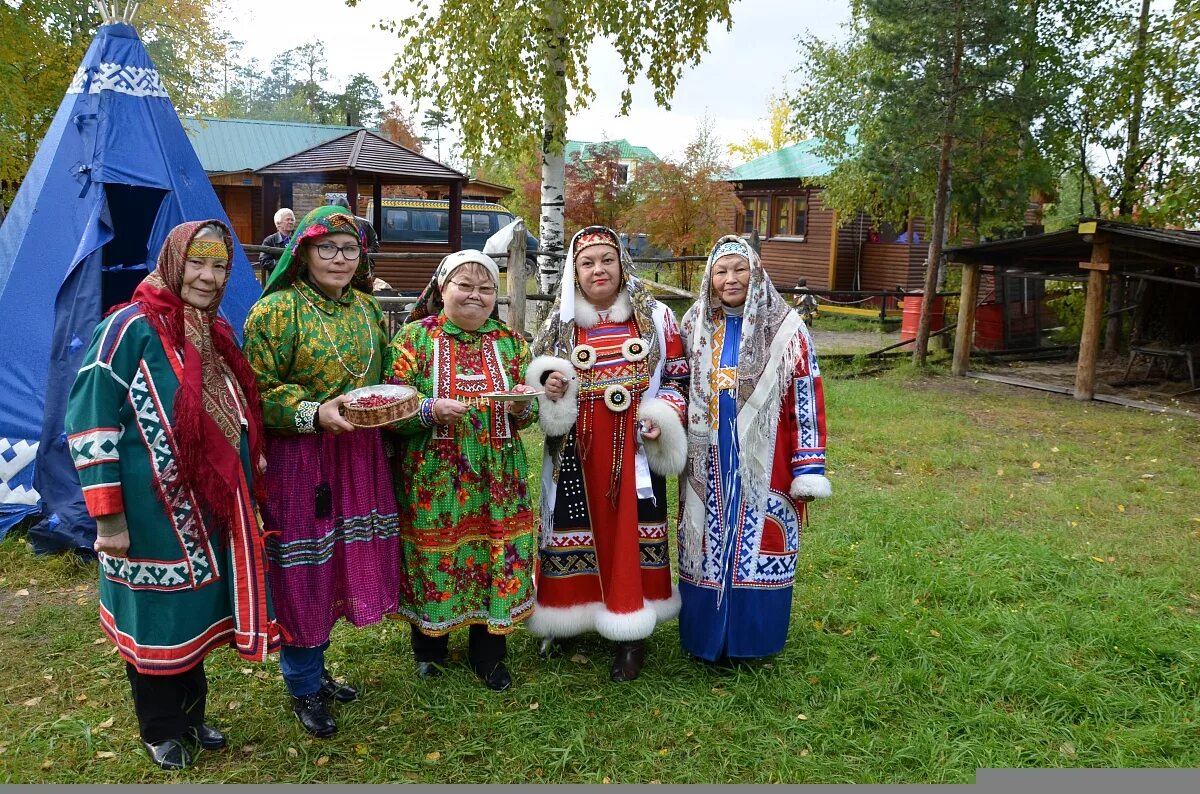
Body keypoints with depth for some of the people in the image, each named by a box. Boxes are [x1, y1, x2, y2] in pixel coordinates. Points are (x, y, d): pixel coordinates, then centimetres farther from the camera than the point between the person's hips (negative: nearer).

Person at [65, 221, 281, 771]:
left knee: (196, 611, 20)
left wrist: (246, 480, 19)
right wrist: (107, 516, -18)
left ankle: (191, 715, 39)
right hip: (150, 514, -7)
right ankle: (160, 732, 32)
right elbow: (89, 421, -16)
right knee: (157, 620, 10)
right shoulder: (131, 327, -14)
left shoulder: (217, 334, 9)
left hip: (209, 508, 7)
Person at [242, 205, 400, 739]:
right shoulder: (276, 310, -10)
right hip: (298, 460, -6)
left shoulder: (365, 307, 10)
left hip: (359, 457, 6)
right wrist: (314, 413, -25)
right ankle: (303, 689, 26)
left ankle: (315, 669, 38)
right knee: (301, 573, 4)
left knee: (340, 565, 16)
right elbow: (259, 393, -13)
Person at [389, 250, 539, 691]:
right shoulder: (415, 336, -1)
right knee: (433, 555, 8)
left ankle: (488, 652, 29)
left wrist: (521, 404, -15)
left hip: (497, 478, 3)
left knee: (496, 556, 7)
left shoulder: (510, 340, 8)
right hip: (432, 478, -2)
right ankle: (429, 646, 34)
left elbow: (528, 412, 7)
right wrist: (431, 410, -25)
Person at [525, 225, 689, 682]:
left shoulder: (655, 317, 2)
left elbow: (677, 377, 6)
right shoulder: (559, 324, 6)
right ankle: (566, 615, 29)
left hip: (634, 450, -1)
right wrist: (549, 386, -8)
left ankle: (631, 634, 16)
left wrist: (663, 417, -10)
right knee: (574, 527, 8)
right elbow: (537, 377, 15)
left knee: (632, 531, 2)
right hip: (577, 452, 2)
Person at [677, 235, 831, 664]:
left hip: (762, 461, -2)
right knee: (707, 545, 10)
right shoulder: (695, 325, 5)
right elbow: (679, 389, 13)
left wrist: (808, 468, -8)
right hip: (708, 464, 3)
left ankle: (752, 636, 24)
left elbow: (806, 401, -5)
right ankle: (706, 634, 27)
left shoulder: (786, 328, -5)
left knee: (758, 542, 6)